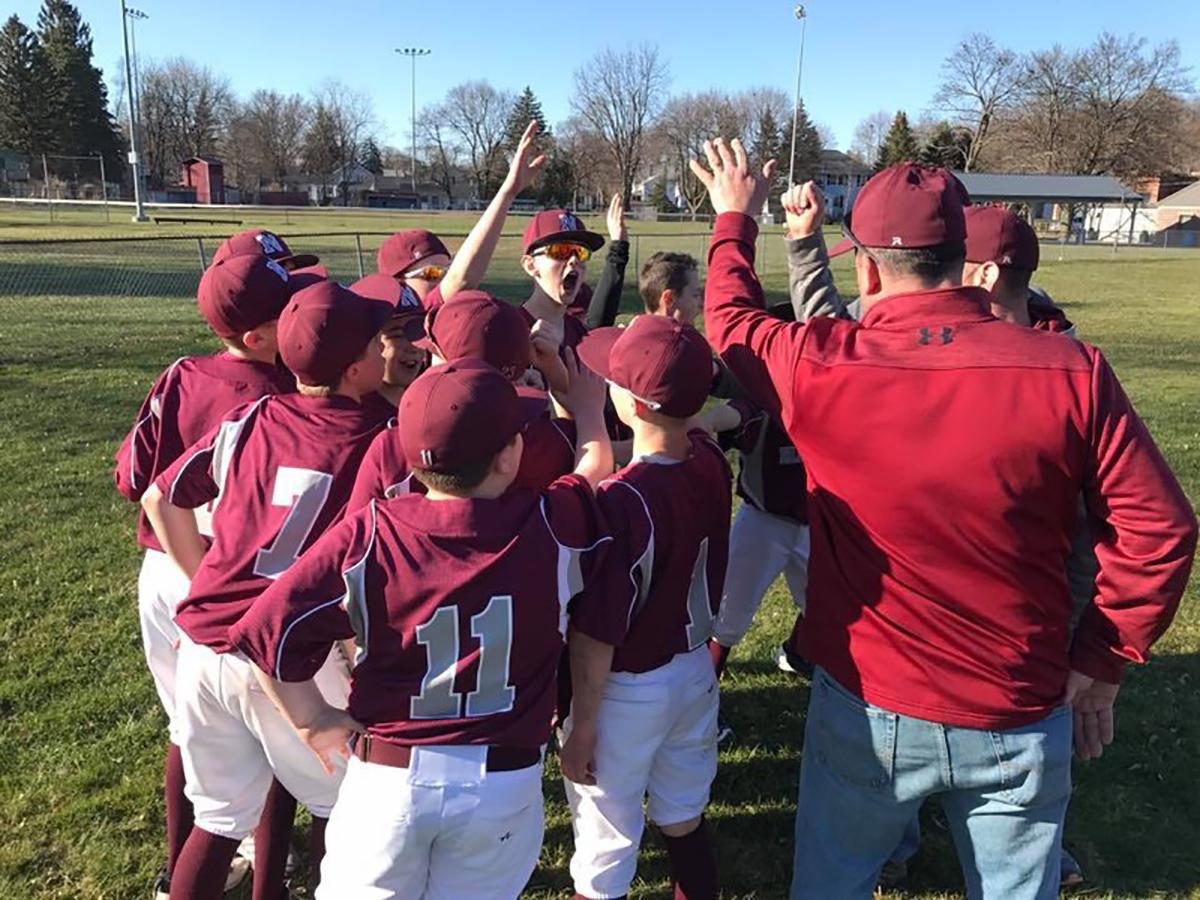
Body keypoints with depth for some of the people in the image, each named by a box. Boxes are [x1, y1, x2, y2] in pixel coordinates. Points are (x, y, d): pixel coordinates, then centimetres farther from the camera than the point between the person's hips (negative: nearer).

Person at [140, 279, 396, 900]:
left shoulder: (248, 421, 6)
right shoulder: (380, 443, -6)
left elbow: (160, 501, 16)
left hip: (205, 644, 4)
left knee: (219, 819, 20)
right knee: (334, 804, 21)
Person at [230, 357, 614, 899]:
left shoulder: (366, 537, -15)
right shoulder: (552, 527, -14)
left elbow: (267, 633, -14)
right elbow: (596, 470, 7)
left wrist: (314, 721, 1)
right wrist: (587, 407, 25)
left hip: (389, 776, 0)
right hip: (503, 784, 1)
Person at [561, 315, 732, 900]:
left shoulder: (621, 500, -29)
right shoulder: (713, 463, -10)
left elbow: (596, 634, -23)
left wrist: (582, 725, -10)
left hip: (627, 691, -6)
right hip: (696, 671, 7)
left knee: (605, 851, 15)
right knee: (685, 825, 25)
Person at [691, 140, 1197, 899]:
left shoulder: (818, 368, -14)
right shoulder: (1071, 371, -13)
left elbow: (732, 316, 7)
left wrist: (736, 220, 23)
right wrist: (1103, 662, 3)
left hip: (867, 710, 0)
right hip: (1020, 718, 1)